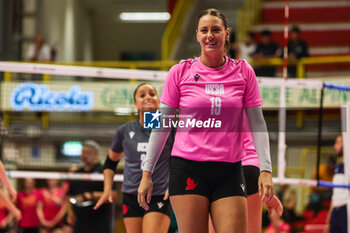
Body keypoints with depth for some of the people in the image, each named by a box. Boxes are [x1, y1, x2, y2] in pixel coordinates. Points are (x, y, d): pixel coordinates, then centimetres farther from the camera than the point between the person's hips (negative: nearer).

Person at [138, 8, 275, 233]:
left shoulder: (243, 71, 5)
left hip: (230, 171, 1)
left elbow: (257, 123, 5)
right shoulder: (180, 72, 3)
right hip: (188, 169, -1)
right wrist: (147, 173, 4)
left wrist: (265, 169, -5)